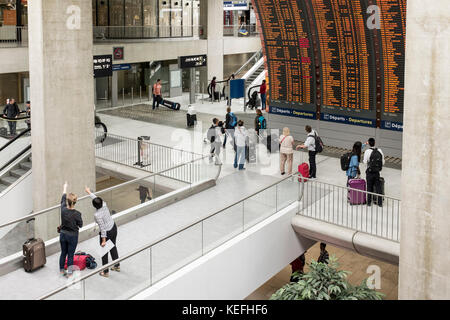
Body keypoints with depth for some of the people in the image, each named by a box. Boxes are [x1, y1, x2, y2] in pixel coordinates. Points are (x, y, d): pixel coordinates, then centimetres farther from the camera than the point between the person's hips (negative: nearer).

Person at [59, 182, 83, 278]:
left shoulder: (63, 209, -14)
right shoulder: (77, 214, -23)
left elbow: (63, 198, 4)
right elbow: (80, 225, -9)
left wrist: (65, 188, 20)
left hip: (63, 234, 4)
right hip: (72, 236, -4)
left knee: (63, 253, 21)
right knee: (70, 255, 9)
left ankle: (62, 270, 36)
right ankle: (69, 273, 18)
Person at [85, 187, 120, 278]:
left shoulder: (97, 215, -30)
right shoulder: (104, 204, -12)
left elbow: (102, 228, -27)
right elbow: (95, 197, 9)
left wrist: (104, 241, -21)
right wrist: (89, 192, 23)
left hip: (107, 233, -7)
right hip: (114, 228, 8)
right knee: (113, 247, 26)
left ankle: (106, 272, 23)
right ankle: (117, 266, 41)